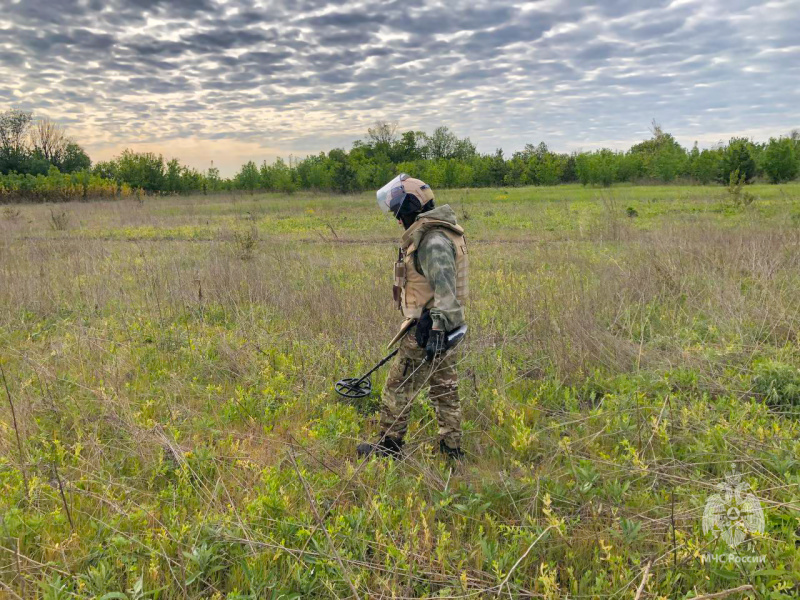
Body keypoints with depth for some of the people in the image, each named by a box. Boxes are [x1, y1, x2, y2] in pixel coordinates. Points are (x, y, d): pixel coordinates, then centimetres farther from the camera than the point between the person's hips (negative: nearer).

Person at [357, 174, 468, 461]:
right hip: (439, 326, 10)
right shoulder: (432, 234, 14)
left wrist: (437, 329, -37)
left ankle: (388, 446, 17)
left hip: (427, 328, -10)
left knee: (398, 387, 4)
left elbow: (444, 285, -31)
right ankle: (452, 448, 25)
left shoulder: (434, 240, -20)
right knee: (445, 388, 15)